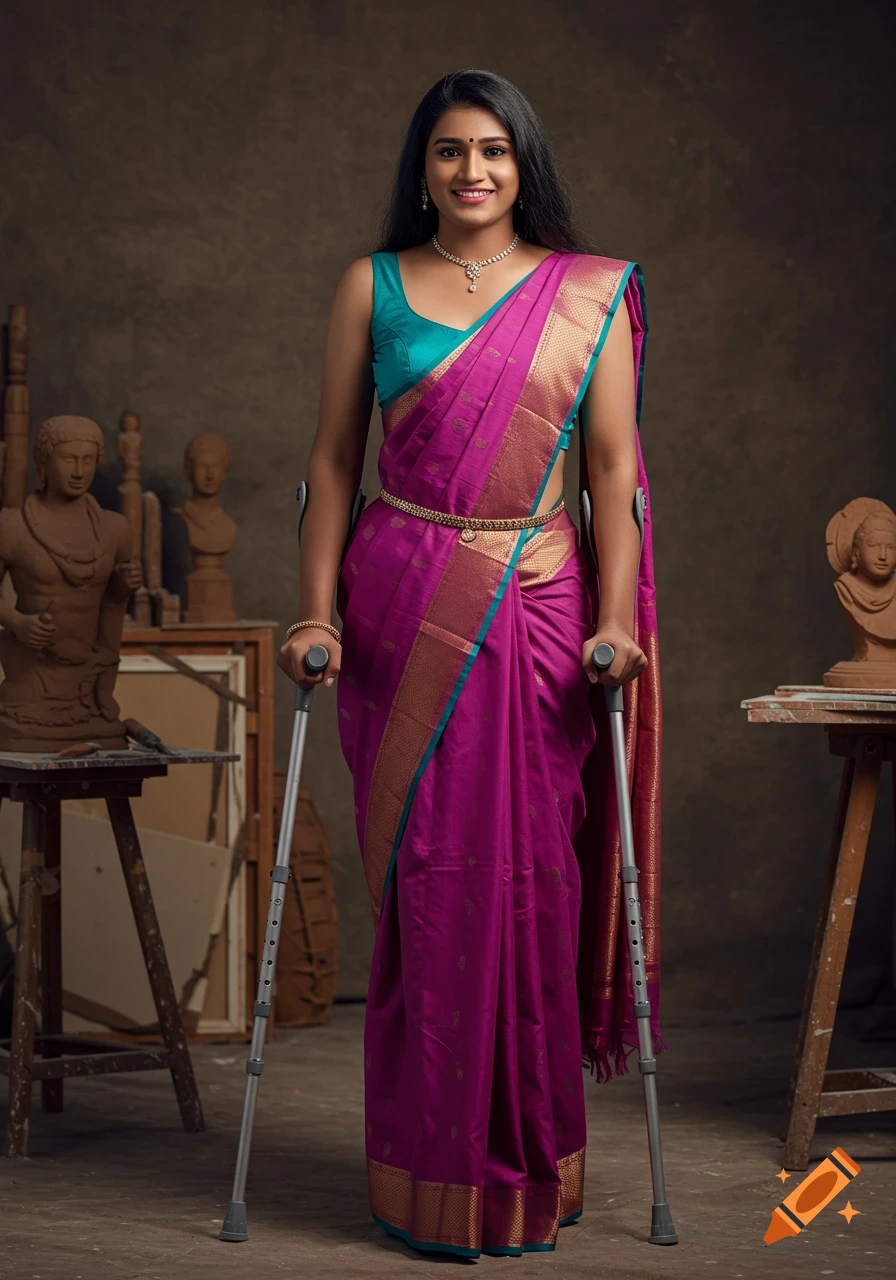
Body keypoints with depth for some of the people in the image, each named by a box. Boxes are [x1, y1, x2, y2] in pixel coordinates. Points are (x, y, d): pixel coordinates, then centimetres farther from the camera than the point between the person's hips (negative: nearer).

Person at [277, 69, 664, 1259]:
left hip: (535, 610, 0)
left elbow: (613, 467, 2)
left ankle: (528, 1166, 13)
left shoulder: (591, 294, 6)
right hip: (401, 611, 0)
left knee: (530, 879, 0)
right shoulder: (372, 287, 7)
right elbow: (334, 459, 6)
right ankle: (433, 1171, 10)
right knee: (421, 879, 1)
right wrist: (316, 612, -2)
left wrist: (617, 622, -7)